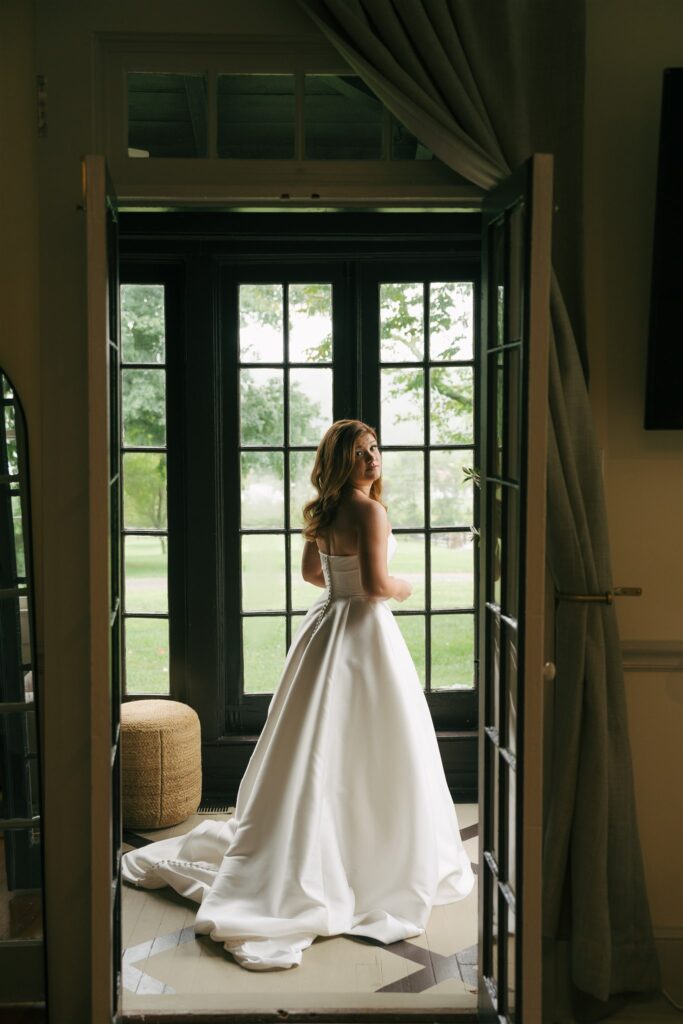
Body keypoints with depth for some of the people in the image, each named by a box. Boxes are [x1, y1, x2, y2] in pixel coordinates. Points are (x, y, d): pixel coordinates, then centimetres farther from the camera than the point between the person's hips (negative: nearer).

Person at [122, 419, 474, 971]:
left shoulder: (321, 512, 8)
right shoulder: (370, 510, -17)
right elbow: (377, 584, -23)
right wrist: (403, 588, -3)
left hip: (325, 626, 8)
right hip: (364, 633, -8)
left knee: (317, 752, 17)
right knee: (373, 754, 2)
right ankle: (384, 859, 12)